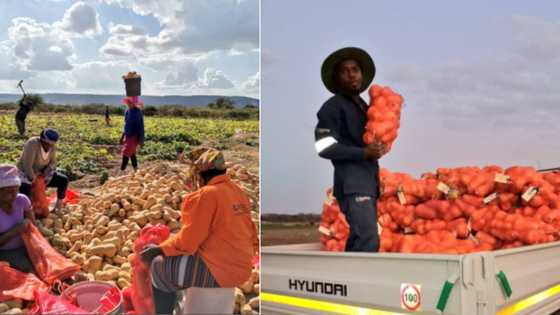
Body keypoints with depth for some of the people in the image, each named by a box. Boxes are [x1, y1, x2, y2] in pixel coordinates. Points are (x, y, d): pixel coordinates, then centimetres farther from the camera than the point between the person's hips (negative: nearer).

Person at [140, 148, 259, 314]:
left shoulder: (206, 194, -17)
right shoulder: (238, 192, 6)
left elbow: (187, 242, -16)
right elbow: (249, 232, 13)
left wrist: (159, 248, -1)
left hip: (219, 269, -9)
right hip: (240, 265, 9)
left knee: (159, 267, 5)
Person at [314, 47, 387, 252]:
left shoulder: (364, 106, 20)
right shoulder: (332, 107, -5)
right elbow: (325, 148, -14)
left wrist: (378, 147, 10)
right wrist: (364, 152, -19)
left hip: (369, 181, 9)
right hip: (352, 184, -9)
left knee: (359, 240, 11)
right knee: (368, 241, -19)